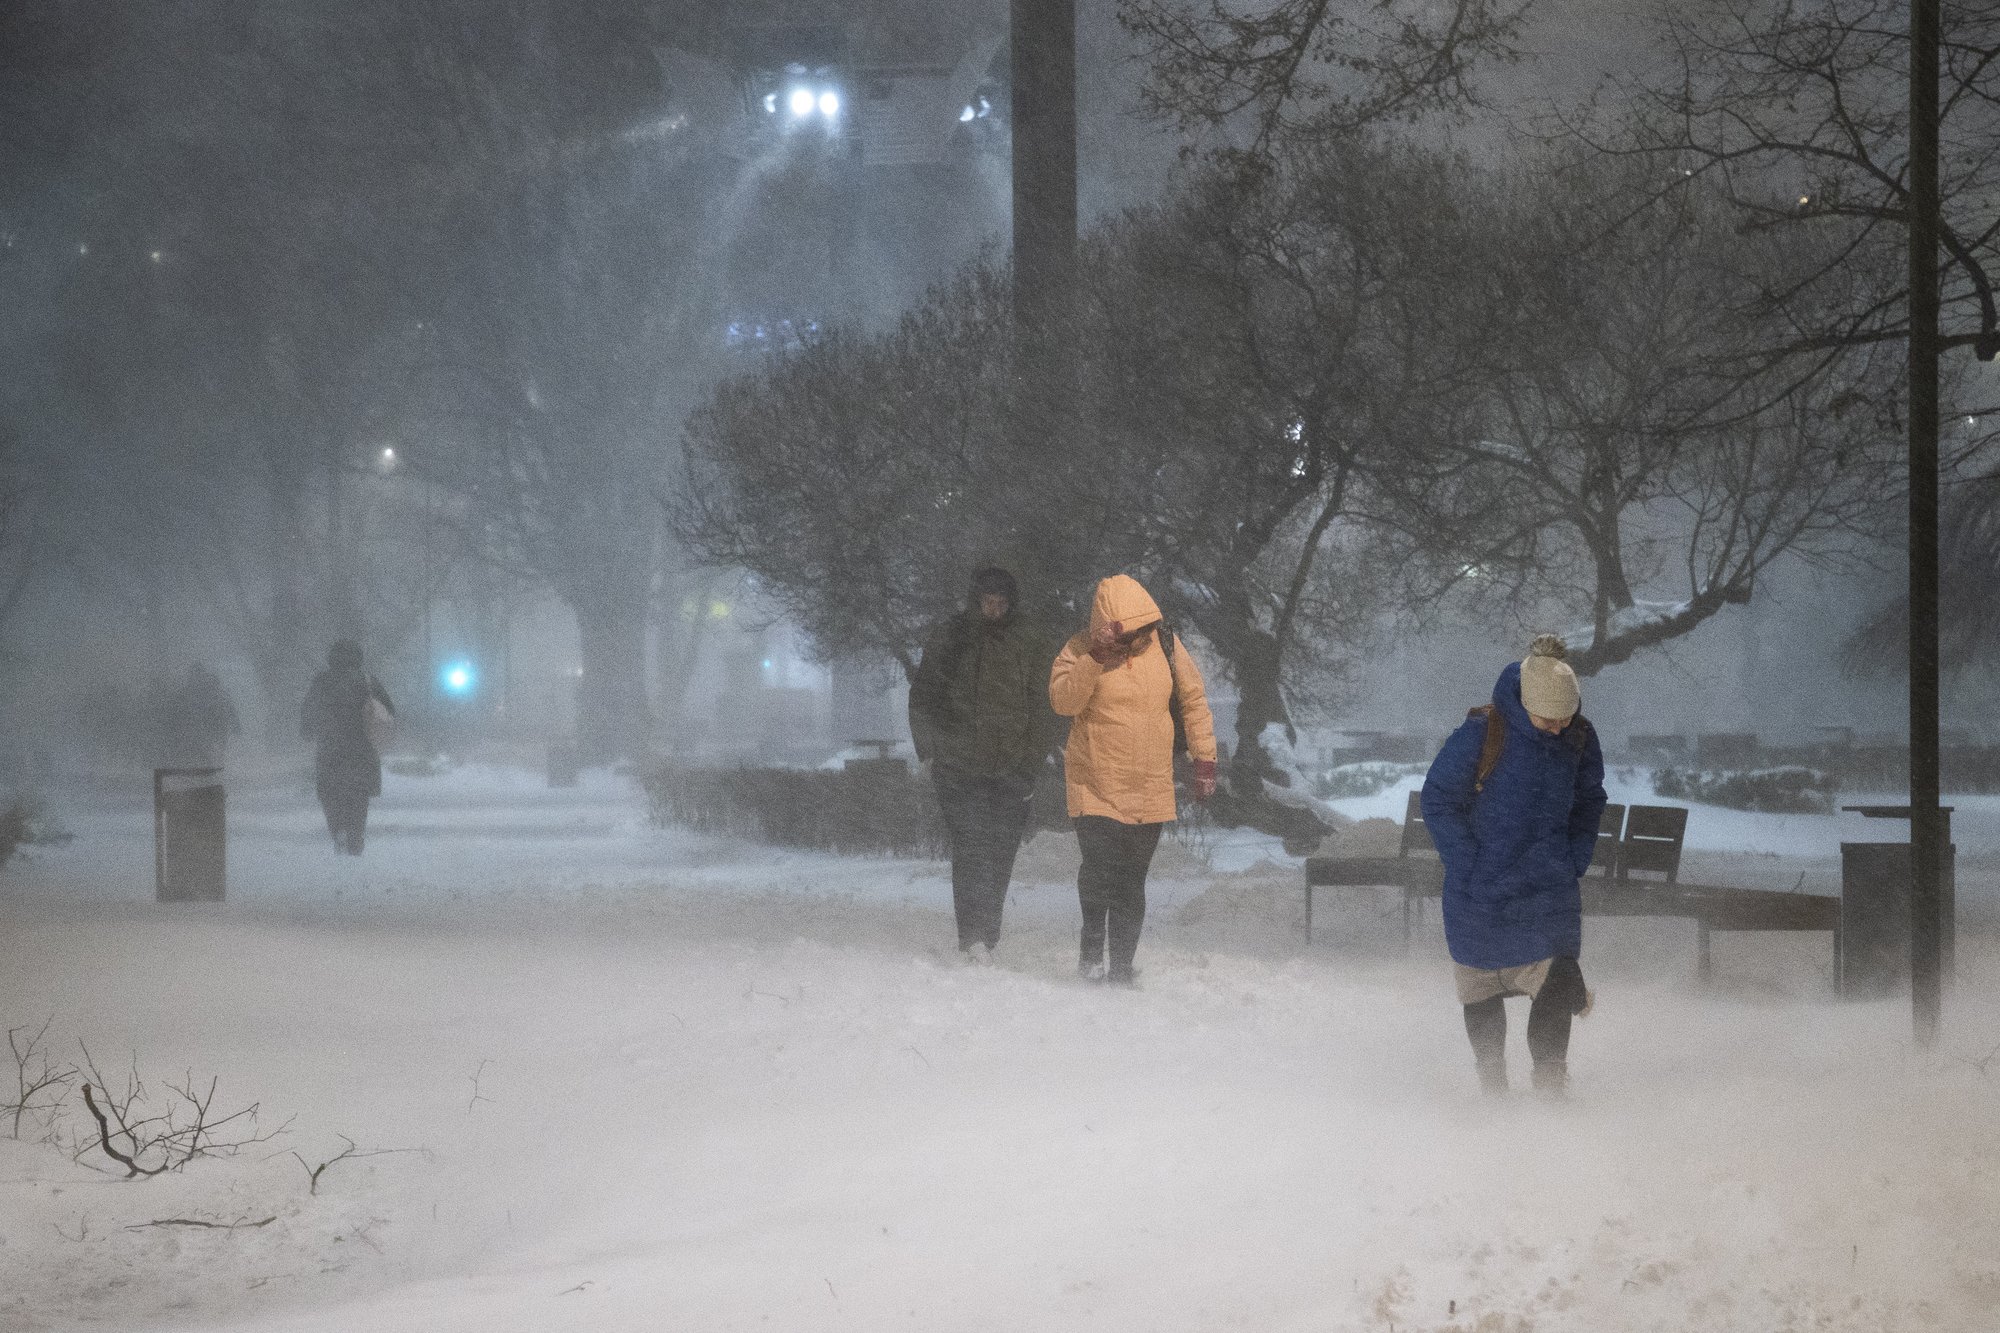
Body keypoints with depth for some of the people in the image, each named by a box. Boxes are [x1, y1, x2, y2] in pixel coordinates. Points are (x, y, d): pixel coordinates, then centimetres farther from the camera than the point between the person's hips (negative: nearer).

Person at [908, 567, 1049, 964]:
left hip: (1010, 768, 3)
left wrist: (1033, 760, 9)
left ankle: (988, 934, 13)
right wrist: (930, 749, -3)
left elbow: (1036, 707, 15)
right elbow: (923, 697, 6)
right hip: (960, 767, -3)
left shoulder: (1023, 644, 10)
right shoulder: (948, 639, 2)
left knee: (1001, 850, 2)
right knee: (970, 848, -13)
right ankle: (974, 936, -19)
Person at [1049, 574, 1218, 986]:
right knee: (1098, 868, -17)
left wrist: (1204, 758, 7)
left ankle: (1121, 967, 15)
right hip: (1095, 788, -3)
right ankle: (1093, 945, 6)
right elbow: (1062, 701, -20)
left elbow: (1194, 701, 11)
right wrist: (1095, 658, -29)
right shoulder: (1079, 651, -6)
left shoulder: (1166, 646, 2)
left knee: (1131, 884, 6)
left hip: (1150, 790, 3)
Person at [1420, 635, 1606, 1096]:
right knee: (1481, 989, 10)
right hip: (1481, 892, -2)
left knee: (1555, 983, -10)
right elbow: (1438, 799, -9)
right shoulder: (1481, 734, -18)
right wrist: (1471, 865, -13)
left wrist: (1576, 857, 3)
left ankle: (1550, 1085, 1)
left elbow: (1589, 799, 14)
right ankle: (1492, 1087, 25)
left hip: (1550, 886, 2)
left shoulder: (1580, 740, -5)